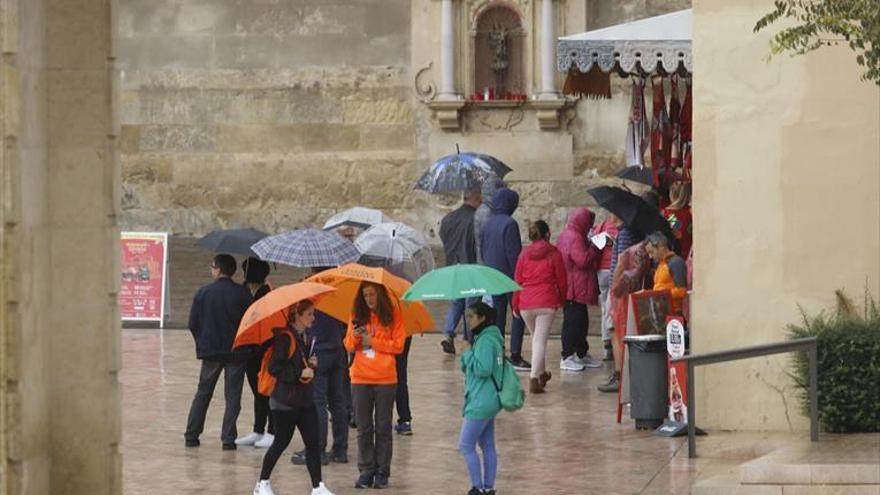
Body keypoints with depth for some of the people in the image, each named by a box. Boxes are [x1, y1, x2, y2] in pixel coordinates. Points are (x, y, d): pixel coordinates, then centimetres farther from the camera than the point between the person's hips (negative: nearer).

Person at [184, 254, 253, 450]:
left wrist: (202, 343, 13)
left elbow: (193, 324, -2)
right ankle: (228, 439, -2)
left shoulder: (203, 293, -3)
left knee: (202, 393, 14)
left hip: (210, 351, 1)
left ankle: (191, 435, 14)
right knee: (233, 396, 4)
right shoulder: (242, 294, -8)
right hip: (236, 353, -1)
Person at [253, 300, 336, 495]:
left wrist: (310, 364, 4)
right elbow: (274, 368, -20)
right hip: (285, 400, -8)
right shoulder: (284, 337, -16)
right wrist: (300, 373, -22)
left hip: (304, 398, 8)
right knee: (281, 442, 2)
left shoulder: (303, 336, 11)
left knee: (312, 442, 1)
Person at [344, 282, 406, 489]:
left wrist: (373, 342, -9)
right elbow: (349, 346, 7)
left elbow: (398, 346, -4)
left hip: (385, 379, -2)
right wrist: (354, 337, -13)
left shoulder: (393, 315, 0)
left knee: (383, 428, 4)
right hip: (360, 378, 2)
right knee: (364, 429, 4)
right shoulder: (358, 315, 8)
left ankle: (382, 473, 9)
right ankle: (366, 472, 9)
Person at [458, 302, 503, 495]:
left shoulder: (485, 341, -17)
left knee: (466, 446, -6)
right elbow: (467, 368, 19)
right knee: (488, 446, 12)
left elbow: (483, 369, -25)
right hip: (489, 401, 10)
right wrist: (466, 359, -1)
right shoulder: (492, 337, 14)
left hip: (480, 403, -10)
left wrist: (468, 355, -11)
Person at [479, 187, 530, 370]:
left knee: (498, 315, 12)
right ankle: (515, 356, -7)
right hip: (509, 277, -7)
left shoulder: (487, 224, 8)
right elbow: (514, 253, -17)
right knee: (519, 315, -1)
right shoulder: (509, 224, -15)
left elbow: (482, 250, 15)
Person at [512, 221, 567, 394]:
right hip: (546, 303, -4)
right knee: (540, 341, -6)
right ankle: (534, 379, -17)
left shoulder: (524, 255, 8)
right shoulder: (554, 254, -1)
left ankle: (542, 373, 34)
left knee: (536, 338, 22)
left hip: (525, 304, 4)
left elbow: (517, 281, 10)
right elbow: (562, 280, 4)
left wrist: (515, 305, 18)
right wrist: (561, 300, 20)